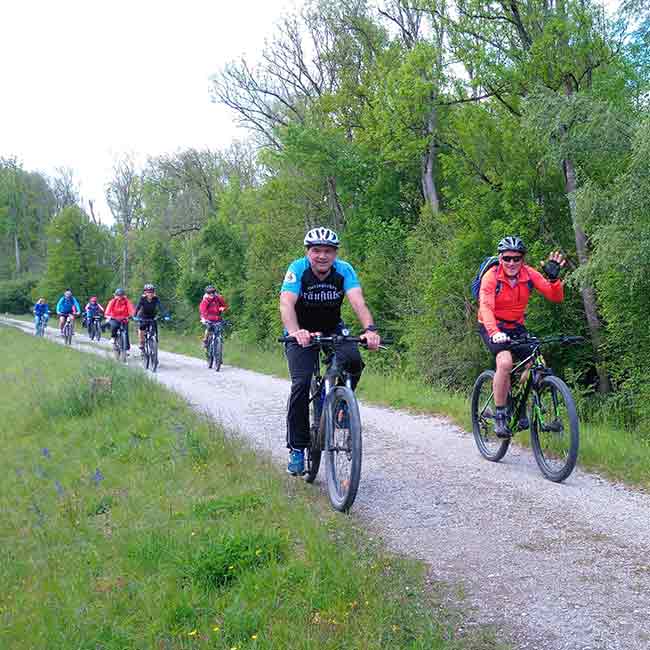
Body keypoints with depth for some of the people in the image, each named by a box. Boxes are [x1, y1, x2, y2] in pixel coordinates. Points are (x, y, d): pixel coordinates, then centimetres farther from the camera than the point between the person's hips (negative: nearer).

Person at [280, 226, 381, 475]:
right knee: (301, 384, -19)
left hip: (333, 330, 2)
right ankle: (297, 448, -5)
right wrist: (295, 332, -56)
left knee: (353, 360, -27)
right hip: (302, 333, -2)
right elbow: (286, 305, -36)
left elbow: (358, 303, -32)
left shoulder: (344, 270, -18)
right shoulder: (297, 269, -22)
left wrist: (370, 329, -52)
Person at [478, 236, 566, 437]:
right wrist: (494, 333, -50)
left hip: (516, 327, 4)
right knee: (505, 362, -29)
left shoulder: (529, 274, -10)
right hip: (492, 327, -4)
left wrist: (553, 278, -34)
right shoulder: (492, 276, -20)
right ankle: (499, 416, -16)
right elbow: (486, 307, -34)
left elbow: (556, 297, -15)